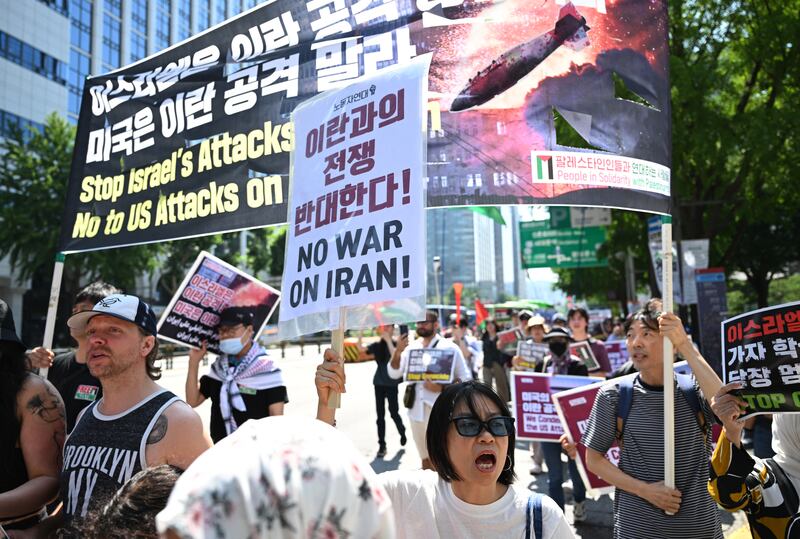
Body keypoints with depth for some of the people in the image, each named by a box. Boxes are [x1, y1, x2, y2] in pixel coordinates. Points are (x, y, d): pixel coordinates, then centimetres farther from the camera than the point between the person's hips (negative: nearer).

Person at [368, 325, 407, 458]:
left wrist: (388, 339, -24)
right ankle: (382, 445, 12)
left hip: (391, 384, -3)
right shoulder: (377, 346, 5)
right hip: (379, 384, 4)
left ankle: (402, 432, 32)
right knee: (380, 415, 5)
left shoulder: (396, 344, -5)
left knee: (394, 413, 2)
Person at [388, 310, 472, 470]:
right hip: (416, 409, 5)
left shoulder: (449, 348, -5)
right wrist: (398, 351, -13)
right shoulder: (411, 347, 7)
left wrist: (442, 388, -19)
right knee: (425, 458, 19)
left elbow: (465, 379, -5)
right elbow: (394, 373, 3)